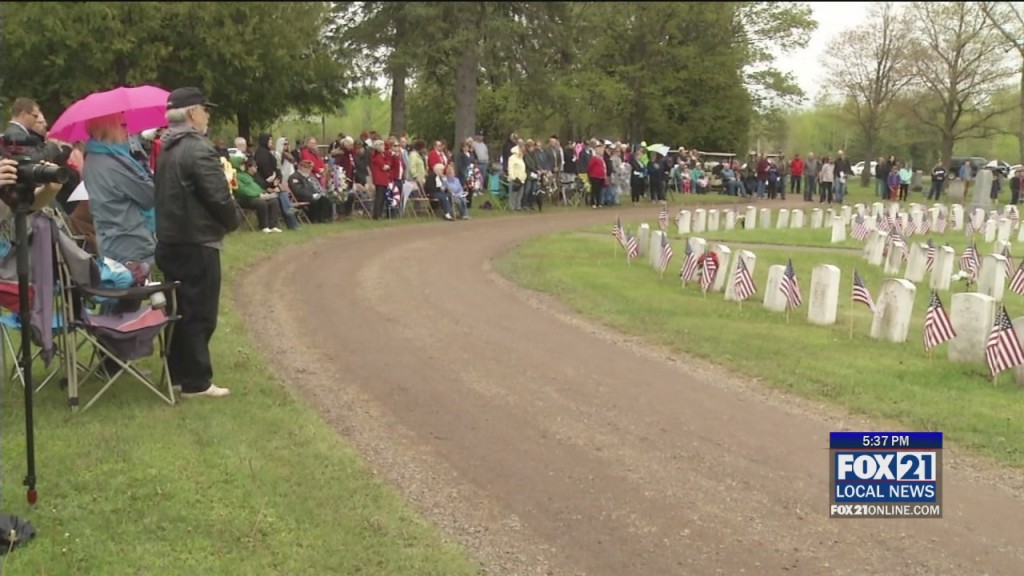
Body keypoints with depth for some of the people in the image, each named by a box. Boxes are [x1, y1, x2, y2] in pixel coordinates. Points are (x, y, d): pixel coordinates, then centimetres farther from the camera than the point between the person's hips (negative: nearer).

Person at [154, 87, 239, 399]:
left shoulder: (166, 150, 11)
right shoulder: (198, 149, -18)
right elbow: (219, 197, -21)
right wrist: (233, 221, -1)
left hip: (170, 240, 9)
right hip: (197, 243, -9)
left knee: (181, 309, 17)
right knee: (199, 313, -2)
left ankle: (178, 373, 25)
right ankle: (196, 381, 3)